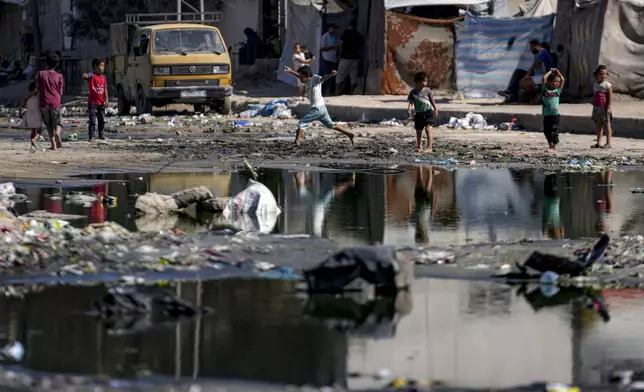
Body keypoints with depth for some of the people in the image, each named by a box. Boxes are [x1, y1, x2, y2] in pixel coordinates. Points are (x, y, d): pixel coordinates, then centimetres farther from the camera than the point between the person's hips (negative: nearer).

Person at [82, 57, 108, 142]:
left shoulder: (103, 77, 9)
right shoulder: (92, 76, -10)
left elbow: (105, 89, 10)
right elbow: (85, 77, -31)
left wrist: (106, 99, 1)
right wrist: (85, 77, -57)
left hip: (101, 103, 6)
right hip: (92, 102, -6)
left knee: (102, 120, 12)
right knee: (92, 121, -6)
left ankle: (101, 135, 23)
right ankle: (91, 136, -4)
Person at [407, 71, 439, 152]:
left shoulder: (427, 90, -1)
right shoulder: (413, 92, -2)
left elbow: (432, 101, 7)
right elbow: (411, 102, -3)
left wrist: (435, 110, 10)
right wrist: (409, 110, -19)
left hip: (428, 112, -2)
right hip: (418, 114, 2)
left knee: (428, 129, -18)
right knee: (418, 131, 10)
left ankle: (429, 147, -17)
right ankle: (419, 147, 24)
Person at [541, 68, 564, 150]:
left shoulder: (558, 90, 8)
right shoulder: (545, 89, 3)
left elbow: (562, 79, 6)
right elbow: (544, 78, -4)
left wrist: (557, 71, 14)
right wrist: (551, 71, 7)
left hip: (555, 114, 1)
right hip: (547, 115, -1)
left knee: (555, 132, -2)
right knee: (547, 131, 4)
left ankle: (554, 147, 4)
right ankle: (550, 146, 15)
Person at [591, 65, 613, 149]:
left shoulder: (607, 85, -7)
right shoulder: (595, 85, 14)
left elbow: (610, 97, -12)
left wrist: (609, 107, -18)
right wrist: (593, 105, 16)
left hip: (605, 108, -7)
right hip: (597, 108, 7)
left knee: (607, 124, -2)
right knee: (598, 125, 10)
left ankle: (609, 142, 1)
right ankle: (598, 142, 16)